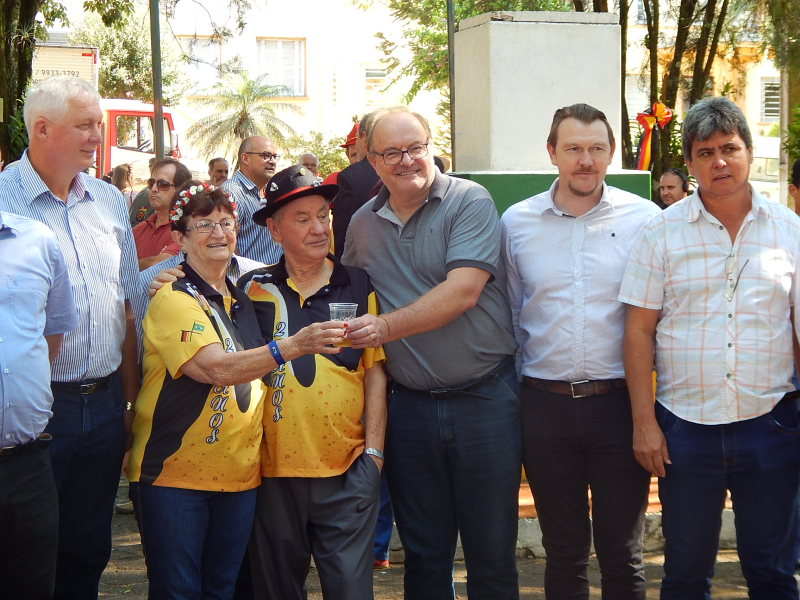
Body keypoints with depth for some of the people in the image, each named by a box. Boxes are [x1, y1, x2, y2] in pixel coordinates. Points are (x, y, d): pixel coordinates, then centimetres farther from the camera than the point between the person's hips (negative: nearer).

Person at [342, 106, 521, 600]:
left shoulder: (470, 202, -7)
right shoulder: (363, 224, 9)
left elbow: (463, 292, -19)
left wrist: (387, 327, -24)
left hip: (484, 398, -4)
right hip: (411, 406, 4)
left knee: (492, 554, 4)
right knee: (423, 557, 13)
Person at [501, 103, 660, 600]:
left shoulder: (645, 219, -2)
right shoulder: (517, 223, 4)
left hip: (619, 403, -1)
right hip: (546, 405, 2)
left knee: (622, 553, 7)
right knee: (563, 551, 12)